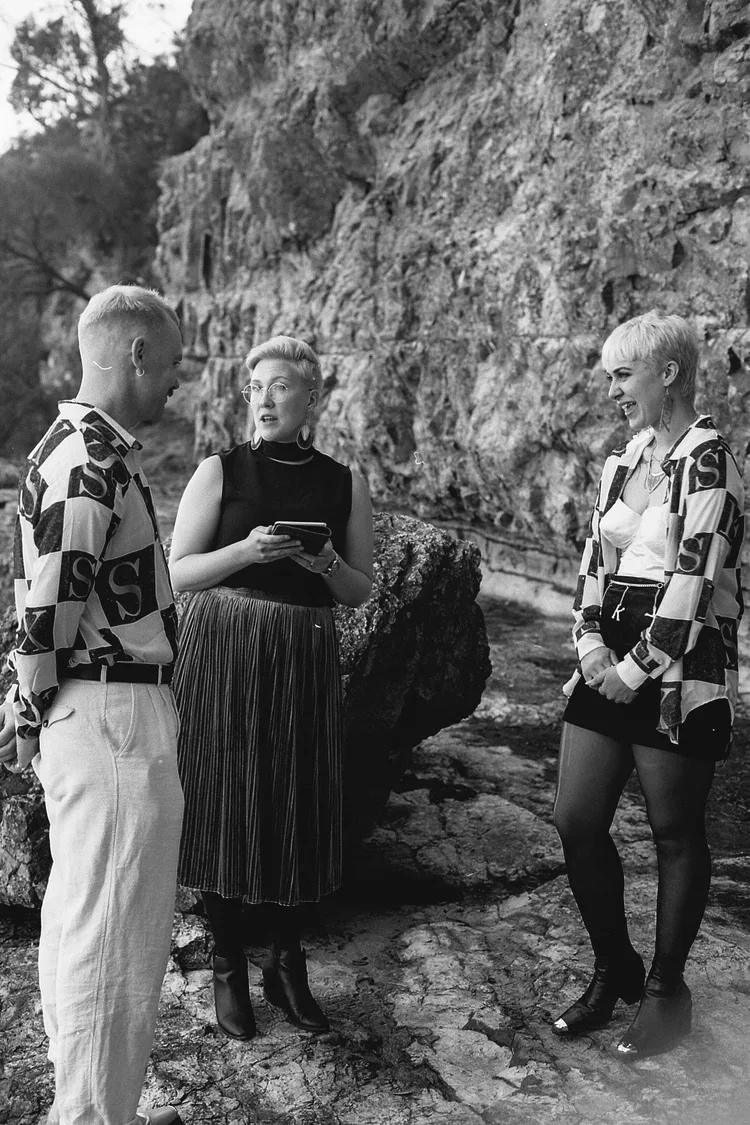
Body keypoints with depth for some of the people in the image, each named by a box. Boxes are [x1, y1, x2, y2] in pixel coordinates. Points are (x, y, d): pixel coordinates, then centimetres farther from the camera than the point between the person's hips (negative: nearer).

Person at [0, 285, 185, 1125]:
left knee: (80, 918, 20)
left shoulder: (82, 448, 14)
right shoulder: (91, 463, -19)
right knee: (114, 931, 2)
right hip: (112, 715, -11)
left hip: (89, 716, 11)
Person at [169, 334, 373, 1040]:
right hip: (222, 655, -1)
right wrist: (247, 550, -17)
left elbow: (361, 590, 10)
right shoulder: (220, 471, 1)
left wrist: (327, 564, -11)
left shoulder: (344, 484, 7)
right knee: (225, 809, 3)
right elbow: (177, 573, -1)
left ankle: (287, 967, 28)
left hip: (304, 661, 2)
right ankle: (228, 970, 24)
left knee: (299, 814, 6)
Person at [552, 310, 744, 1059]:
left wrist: (637, 669, -15)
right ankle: (614, 969, 28)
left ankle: (666, 988, 27)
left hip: (680, 674, -7)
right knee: (576, 821, 7)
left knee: (675, 834, 7)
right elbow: (595, 559, 11)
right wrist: (591, 644, -3)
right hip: (611, 666, 7)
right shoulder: (623, 460, 12)